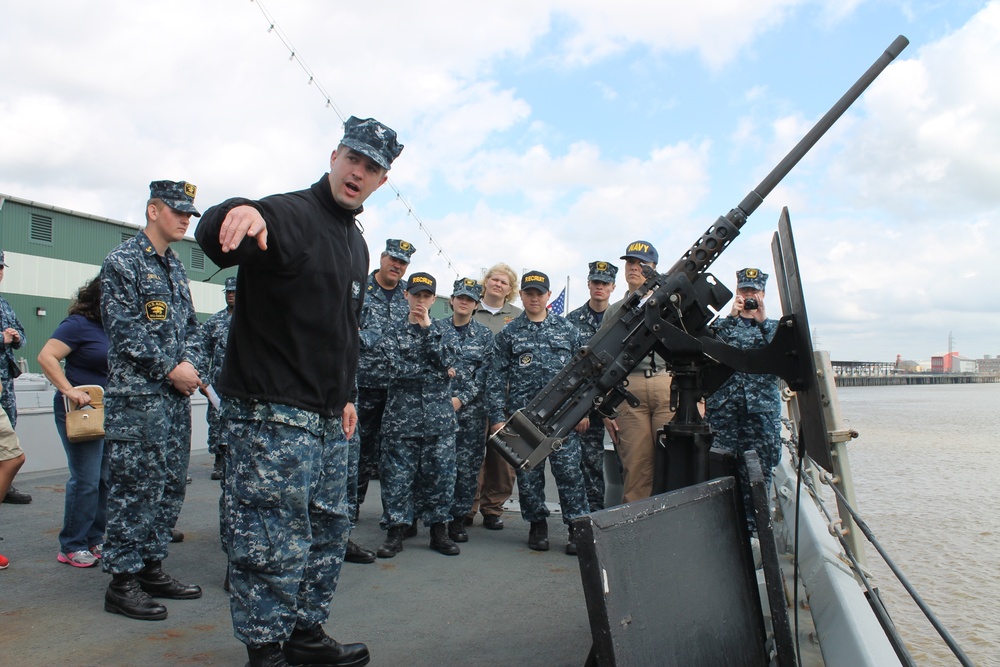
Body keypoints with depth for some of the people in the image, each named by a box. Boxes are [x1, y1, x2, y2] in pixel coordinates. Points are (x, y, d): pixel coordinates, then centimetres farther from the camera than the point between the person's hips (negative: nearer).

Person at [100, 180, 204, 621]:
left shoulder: (175, 267, 18)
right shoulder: (122, 262, -6)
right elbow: (126, 330, -14)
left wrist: (190, 363, 0)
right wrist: (170, 370, -13)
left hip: (175, 394, 8)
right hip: (136, 395, -8)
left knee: (171, 486, 11)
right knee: (136, 487, -5)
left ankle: (151, 567, 23)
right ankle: (122, 582, 5)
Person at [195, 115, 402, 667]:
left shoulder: (356, 242, 16)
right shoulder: (289, 216, -11)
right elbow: (214, 237, -33)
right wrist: (239, 212, -56)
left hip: (326, 416, 9)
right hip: (271, 413, -9)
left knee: (329, 528, 17)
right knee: (275, 540, -4)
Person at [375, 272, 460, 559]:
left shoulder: (441, 328, 13)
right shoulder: (393, 333, 9)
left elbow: (446, 360, -5)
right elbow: (397, 368, -7)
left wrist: (427, 327, -7)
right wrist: (435, 372, -6)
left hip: (440, 416, 1)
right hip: (402, 416, -1)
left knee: (440, 475, 4)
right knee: (397, 476, 0)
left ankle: (439, 530, 15)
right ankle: (396, 531, 10)